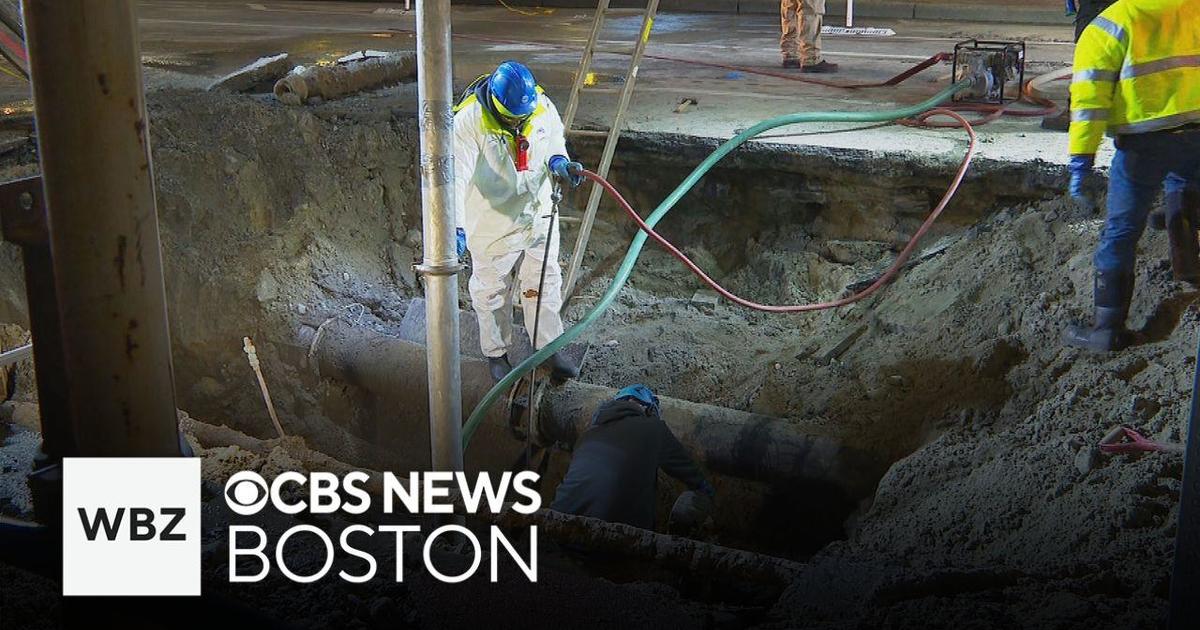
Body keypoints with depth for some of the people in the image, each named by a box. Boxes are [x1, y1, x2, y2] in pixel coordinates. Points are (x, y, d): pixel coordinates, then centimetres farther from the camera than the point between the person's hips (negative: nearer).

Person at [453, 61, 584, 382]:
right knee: (492, 293, 14)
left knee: (545, 285, 19)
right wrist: (456, 227, -44)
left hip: (539, 217, 4)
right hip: (492, 226, -4)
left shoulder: (542, 106, -11)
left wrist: (559, 161, -12)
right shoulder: (469, 121, -27)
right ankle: (496, 353, 36)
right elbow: (456, 176, -32)